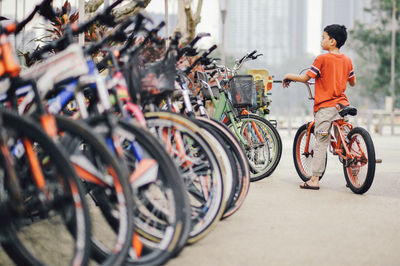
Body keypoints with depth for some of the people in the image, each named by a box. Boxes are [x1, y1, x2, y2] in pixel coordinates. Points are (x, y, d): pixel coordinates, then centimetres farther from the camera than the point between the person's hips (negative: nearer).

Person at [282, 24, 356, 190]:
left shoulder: (322, 59, -9)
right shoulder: (347, 60, 8)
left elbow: (305, 78, -7)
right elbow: (352, 82, 19)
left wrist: (289, 76, 10)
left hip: (325, 106, -5)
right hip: (342, 104, 5)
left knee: (321, 142, -3)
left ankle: (315, 179, -1)